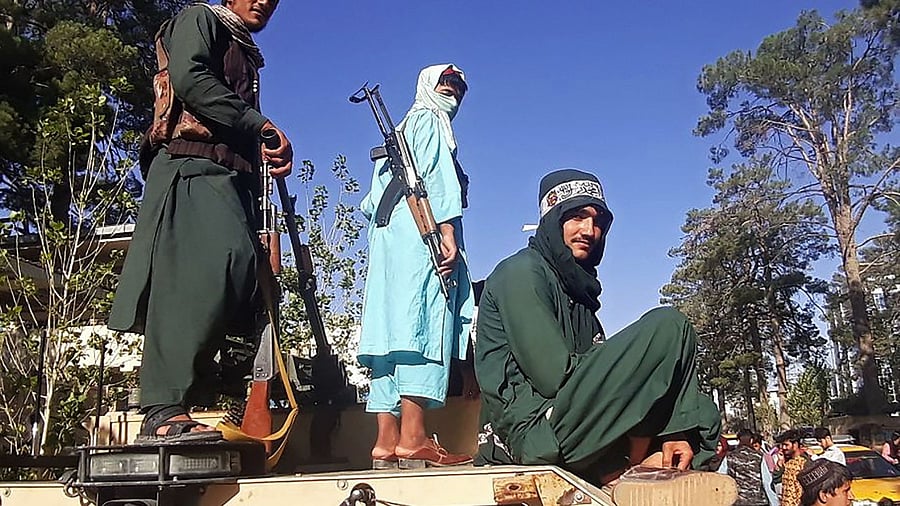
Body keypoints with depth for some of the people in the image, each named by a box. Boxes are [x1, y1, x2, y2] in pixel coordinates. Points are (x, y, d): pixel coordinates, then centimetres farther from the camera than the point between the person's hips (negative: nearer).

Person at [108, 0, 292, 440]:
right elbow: (189, 77, -9)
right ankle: (164, 408, -29)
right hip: (193, 166, -8)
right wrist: (260, 124, -9)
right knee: (215, 265, -27)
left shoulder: (247, 56, 34)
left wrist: (271, 154, 8)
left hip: (234, 178, 9)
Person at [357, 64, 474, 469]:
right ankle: (412, 440, -25)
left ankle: (386, 443, -5)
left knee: (392, 336, -1)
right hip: (420, 236, -9)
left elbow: (371, 202, 24)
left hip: (386, 242, 9)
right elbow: (436, 176, -9)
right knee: (424, 329, -17)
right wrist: (448, 232, -17)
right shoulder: (430, 121, 8)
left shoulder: (398, 133, 32)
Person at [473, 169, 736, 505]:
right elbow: (553, 377, -15)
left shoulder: (578, 292, 23)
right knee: (668, 326, -14)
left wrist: (669, 431, -3)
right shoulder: (521, 271, -4)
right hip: (533, 429, -9)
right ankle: (640, 473, -11)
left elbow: (598, 381, 12)